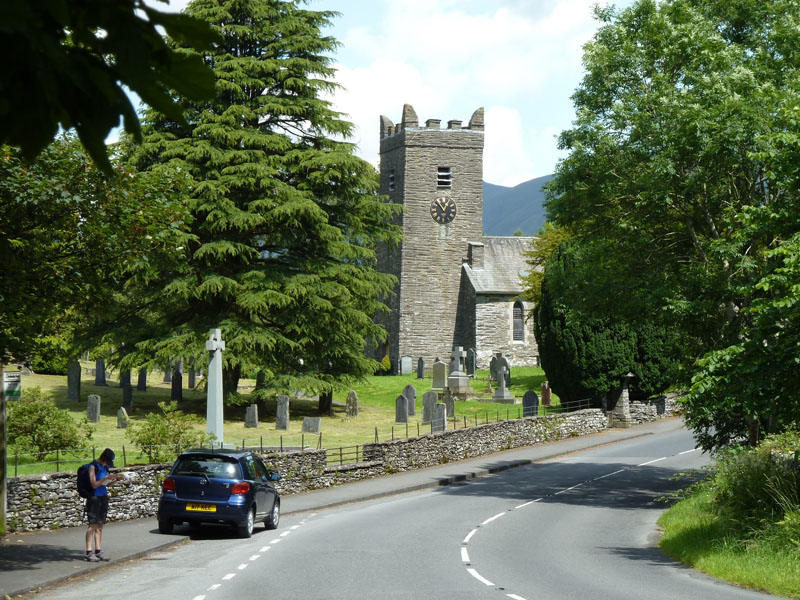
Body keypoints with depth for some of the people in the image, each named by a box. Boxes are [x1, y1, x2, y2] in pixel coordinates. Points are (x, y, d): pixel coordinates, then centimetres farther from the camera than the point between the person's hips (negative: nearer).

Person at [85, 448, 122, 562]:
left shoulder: (105, 467, 12)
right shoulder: (93, 466, -11)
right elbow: (94, 485, -15)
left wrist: (115, 479, 4)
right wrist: (106, 478, -22)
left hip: (103, 497, 8)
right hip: (94, 498, -8)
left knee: (100, 525, 7)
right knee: (92, 525, -8)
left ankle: (98, 550, 10)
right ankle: (89, 552, -8)